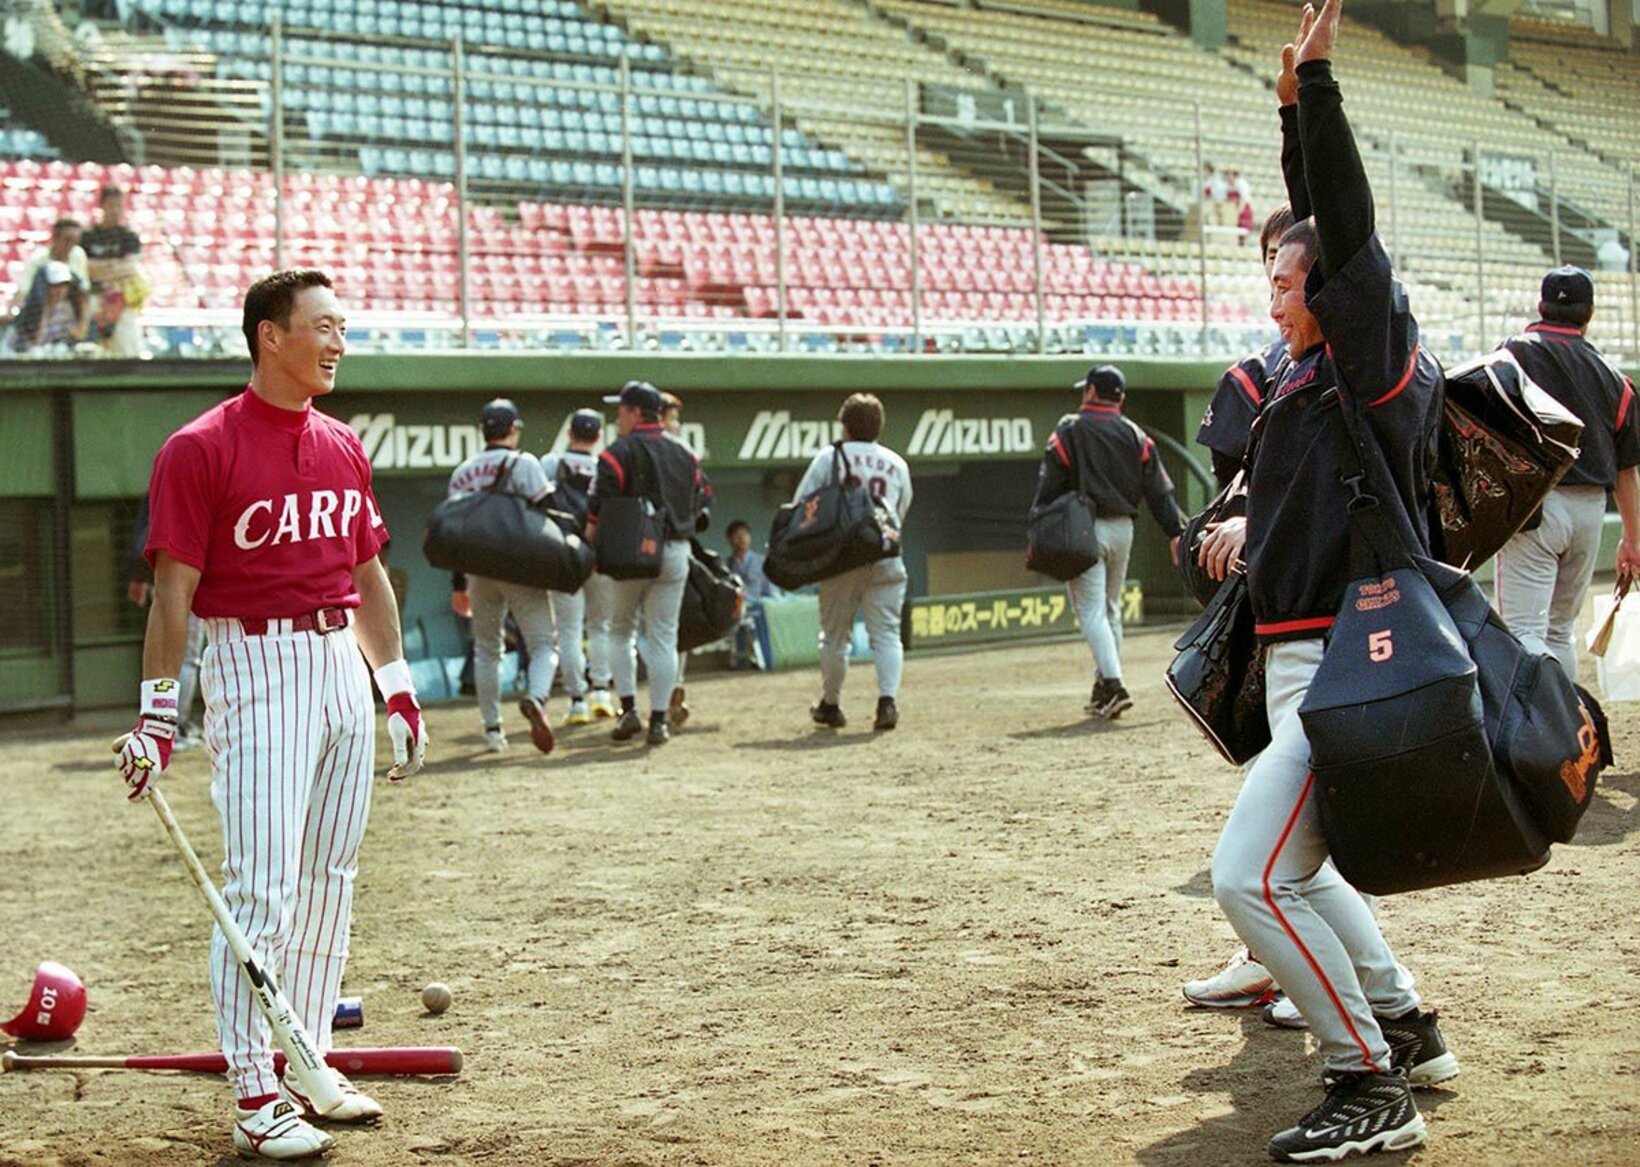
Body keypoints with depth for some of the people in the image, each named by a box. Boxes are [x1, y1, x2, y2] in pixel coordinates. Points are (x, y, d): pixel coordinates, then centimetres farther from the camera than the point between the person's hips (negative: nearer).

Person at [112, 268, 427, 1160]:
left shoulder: (343, 448, 12)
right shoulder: (201, 449, -9)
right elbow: (173, 587, -11)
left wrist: (398, 688, 15)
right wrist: (157, 713, -15)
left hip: (343, 663, 7)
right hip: (255, 668, -7)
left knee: (329, 876, 12)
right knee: (262, 885, -8)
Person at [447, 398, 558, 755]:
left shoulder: (462, 473, 13)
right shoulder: (523, 463, -2)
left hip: (479, 569, 4)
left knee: (486, 649, 16)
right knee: (543, 643, -2)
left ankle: (492, 729, 15)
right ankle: (535, 699, -30)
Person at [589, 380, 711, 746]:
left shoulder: (620, 452, -7)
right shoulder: (685, 453, 11)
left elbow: (601, 508, -13)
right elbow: (701, 503, 14)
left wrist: (592, 550, -4)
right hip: (675, 552, 4)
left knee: (620, 630, 12)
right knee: (663, 637, 4)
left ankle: (629, 709, 2)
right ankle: (658, 720, 0)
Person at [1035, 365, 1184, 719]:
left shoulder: (1069, 431, -5)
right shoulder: (1135, 435, 7)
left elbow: (1049, 487, -9)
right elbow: (1158, 489, 2)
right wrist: (1175, 531, 2)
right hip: (1122, 528, 5)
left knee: (1091, 610, -6)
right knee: (1111, 609, 16)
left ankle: (1113, 684, -22)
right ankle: (1103, 689, 21)